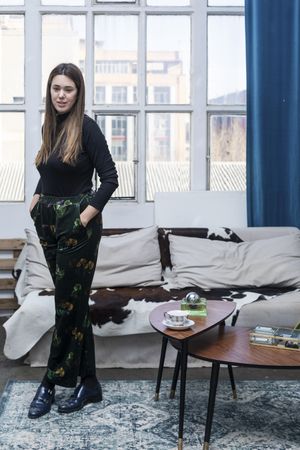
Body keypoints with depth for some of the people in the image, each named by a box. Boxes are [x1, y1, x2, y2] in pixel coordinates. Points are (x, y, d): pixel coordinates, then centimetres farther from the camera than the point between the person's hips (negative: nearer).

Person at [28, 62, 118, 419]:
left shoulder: (87, 127, -10)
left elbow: (109, 178, -12)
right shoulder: (49, 126, 10)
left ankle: (51, 382, 15)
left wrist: (85, 216, -17)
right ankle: (88, 383, 21)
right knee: (72, 302, 10)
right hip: (49, 221, 7)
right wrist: (36, 200, 8)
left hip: (76, 224, -7)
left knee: (69, 303, 2)